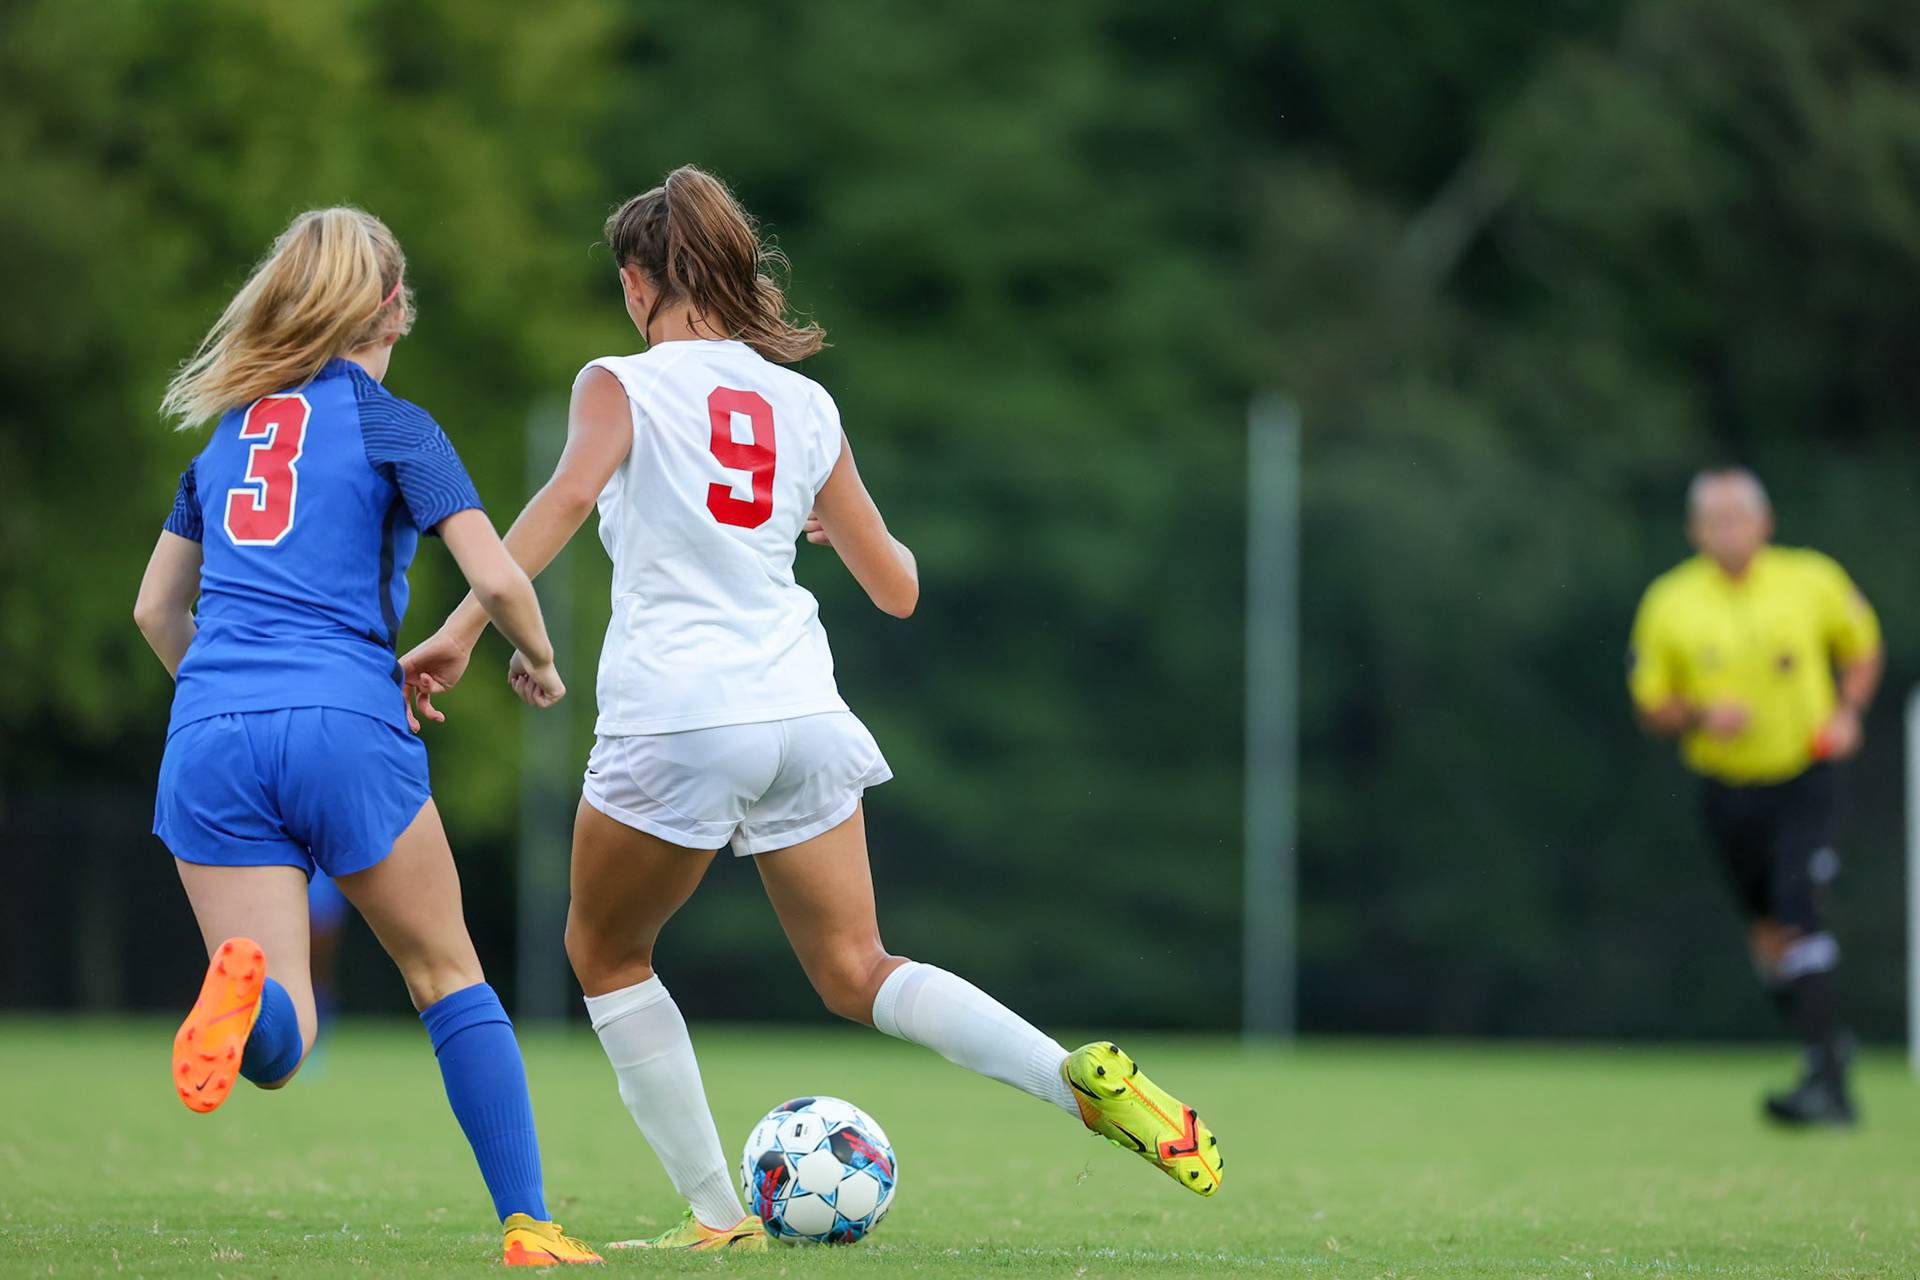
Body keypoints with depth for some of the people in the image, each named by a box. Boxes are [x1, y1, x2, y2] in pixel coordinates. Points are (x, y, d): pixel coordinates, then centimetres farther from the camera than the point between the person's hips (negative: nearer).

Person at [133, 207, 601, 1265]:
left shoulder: (228, 432, 20)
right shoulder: (394, 428, 4)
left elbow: (156, 609, 25)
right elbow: (498, 580, -5)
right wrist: (538, 661, 15)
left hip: (209, 740, 3)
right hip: (344, 723, -3)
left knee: (274, 1048, -2)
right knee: (446, 976, 15)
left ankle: (243, 984, -37)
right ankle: (528, 1225, 11)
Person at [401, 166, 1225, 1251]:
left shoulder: (624, 384, 1)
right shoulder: (806, 406, 15)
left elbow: (571, 492, -20)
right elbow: (897, 587, 18)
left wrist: (463, 628, -23)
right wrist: (846, 526, 40)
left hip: (676, 722, -4)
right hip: (803, 713, 4)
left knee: (605, 953, 18)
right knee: (856, 972, 13)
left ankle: (718, 1215, 13)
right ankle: (1082, 1076, -10)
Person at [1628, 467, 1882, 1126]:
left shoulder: (1812, 580, -4)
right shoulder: (1670, 604, -3)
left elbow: (1863, 645, 14)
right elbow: (1651, 705, 4)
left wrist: (1847, 712, -3)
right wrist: (1701, 716, -16)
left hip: (1804, 780, -3)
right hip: (1727, 791, 3)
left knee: (1799, 920, -17)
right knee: (1767, 929, 10)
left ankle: (1824, 1082, -18)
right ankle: (1828, 1040, 33)